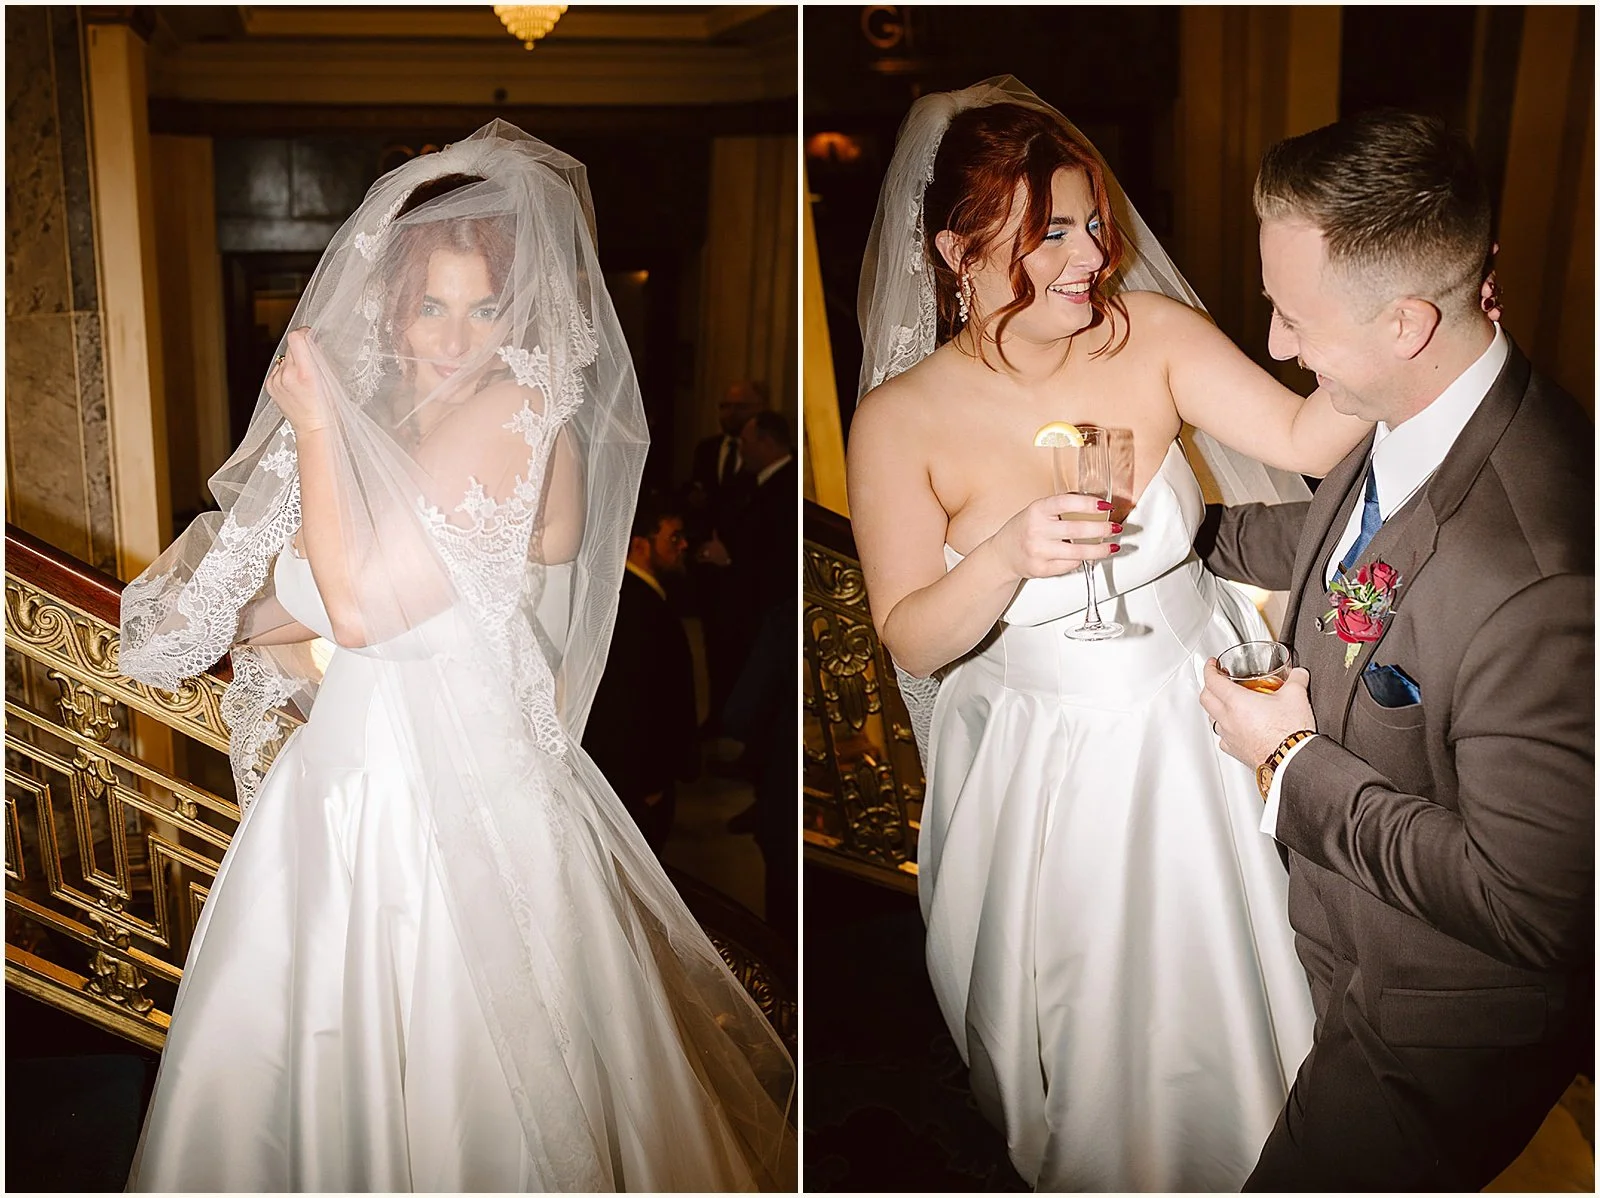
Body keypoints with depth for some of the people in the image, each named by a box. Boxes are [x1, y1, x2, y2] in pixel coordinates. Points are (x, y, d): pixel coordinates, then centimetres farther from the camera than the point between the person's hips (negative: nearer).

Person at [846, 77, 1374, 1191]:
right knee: (1085, 1012, 22)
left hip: (1199, 730, 2)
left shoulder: (1149, 334, -12)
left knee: (1218, 985, 25)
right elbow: (913, 641, -16)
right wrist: (1009, 557, -34)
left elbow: (1305, 440, -16)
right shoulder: (902, 419, -17)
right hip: (1049, 764, -2)